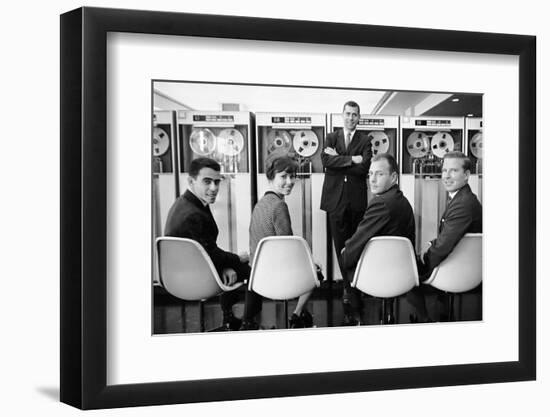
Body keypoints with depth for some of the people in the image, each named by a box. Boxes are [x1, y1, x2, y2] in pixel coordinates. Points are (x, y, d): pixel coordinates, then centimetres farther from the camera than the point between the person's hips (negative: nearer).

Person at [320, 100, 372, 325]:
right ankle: (350, 286, 10)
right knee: (340, 245, 1)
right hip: (336, 199, 1)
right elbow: (325, 161, -7)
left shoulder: (364, 141, 8)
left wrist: (338, 159, -8)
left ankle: (350, 289, 6)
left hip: (356, 199, -1)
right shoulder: (331, 138, 12)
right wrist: (351, 159, -12)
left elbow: (364, 167, -8)